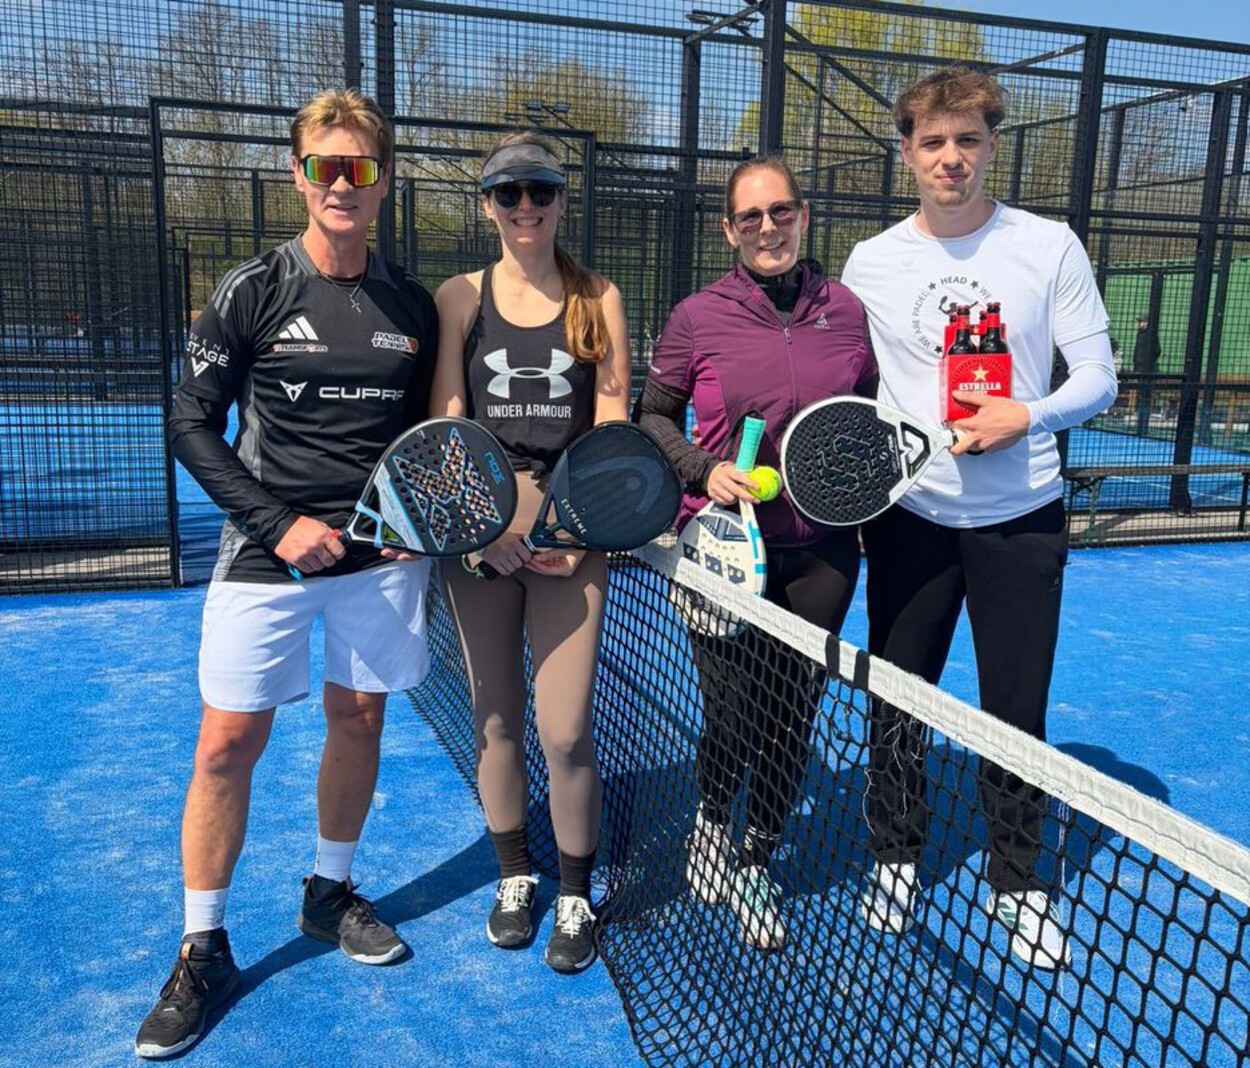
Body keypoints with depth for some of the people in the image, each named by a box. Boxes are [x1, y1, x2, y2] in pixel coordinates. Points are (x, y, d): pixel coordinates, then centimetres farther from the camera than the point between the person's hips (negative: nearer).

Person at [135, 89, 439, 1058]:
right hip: (268, 553, -3)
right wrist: (280, 523, -12)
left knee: (359, 724, 12)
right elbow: (192, 425, -4)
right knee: (229, 743, -1)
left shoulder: (413, 307, 5)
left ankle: (330, 894, 35)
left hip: (381, 553, 3)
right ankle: (204, 950, 18)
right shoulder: (254, 291, -4)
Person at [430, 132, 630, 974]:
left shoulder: (598, 301, 5)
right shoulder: (460, 298, 5)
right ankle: (515, 879, 30)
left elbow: (613, 431, 1)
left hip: (573, 534, -1)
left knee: (565, 733, -3)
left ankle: (576, 898, 18)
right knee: (496, 719, 10)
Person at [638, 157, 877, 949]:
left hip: (821, 551, 2)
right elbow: (653, 417, 4)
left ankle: (759, 864, 34)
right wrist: (703, 469, -12)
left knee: (792, 718, 10)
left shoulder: (847, 310, 3)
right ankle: (713, 820, 38)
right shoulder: (698, 317, -4)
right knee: (732, 715, 4)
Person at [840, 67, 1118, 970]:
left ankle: (1018, 883, 29)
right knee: (896, 703, 10)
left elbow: (1098, 376, -2)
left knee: (1017, 716, 7)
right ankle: (897, 858, 33)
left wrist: (1027, 417, -20)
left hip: (1020, 520, -1)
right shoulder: (871, 262, 1)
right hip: (909, 518, 1)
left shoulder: (1051, 247, -3)